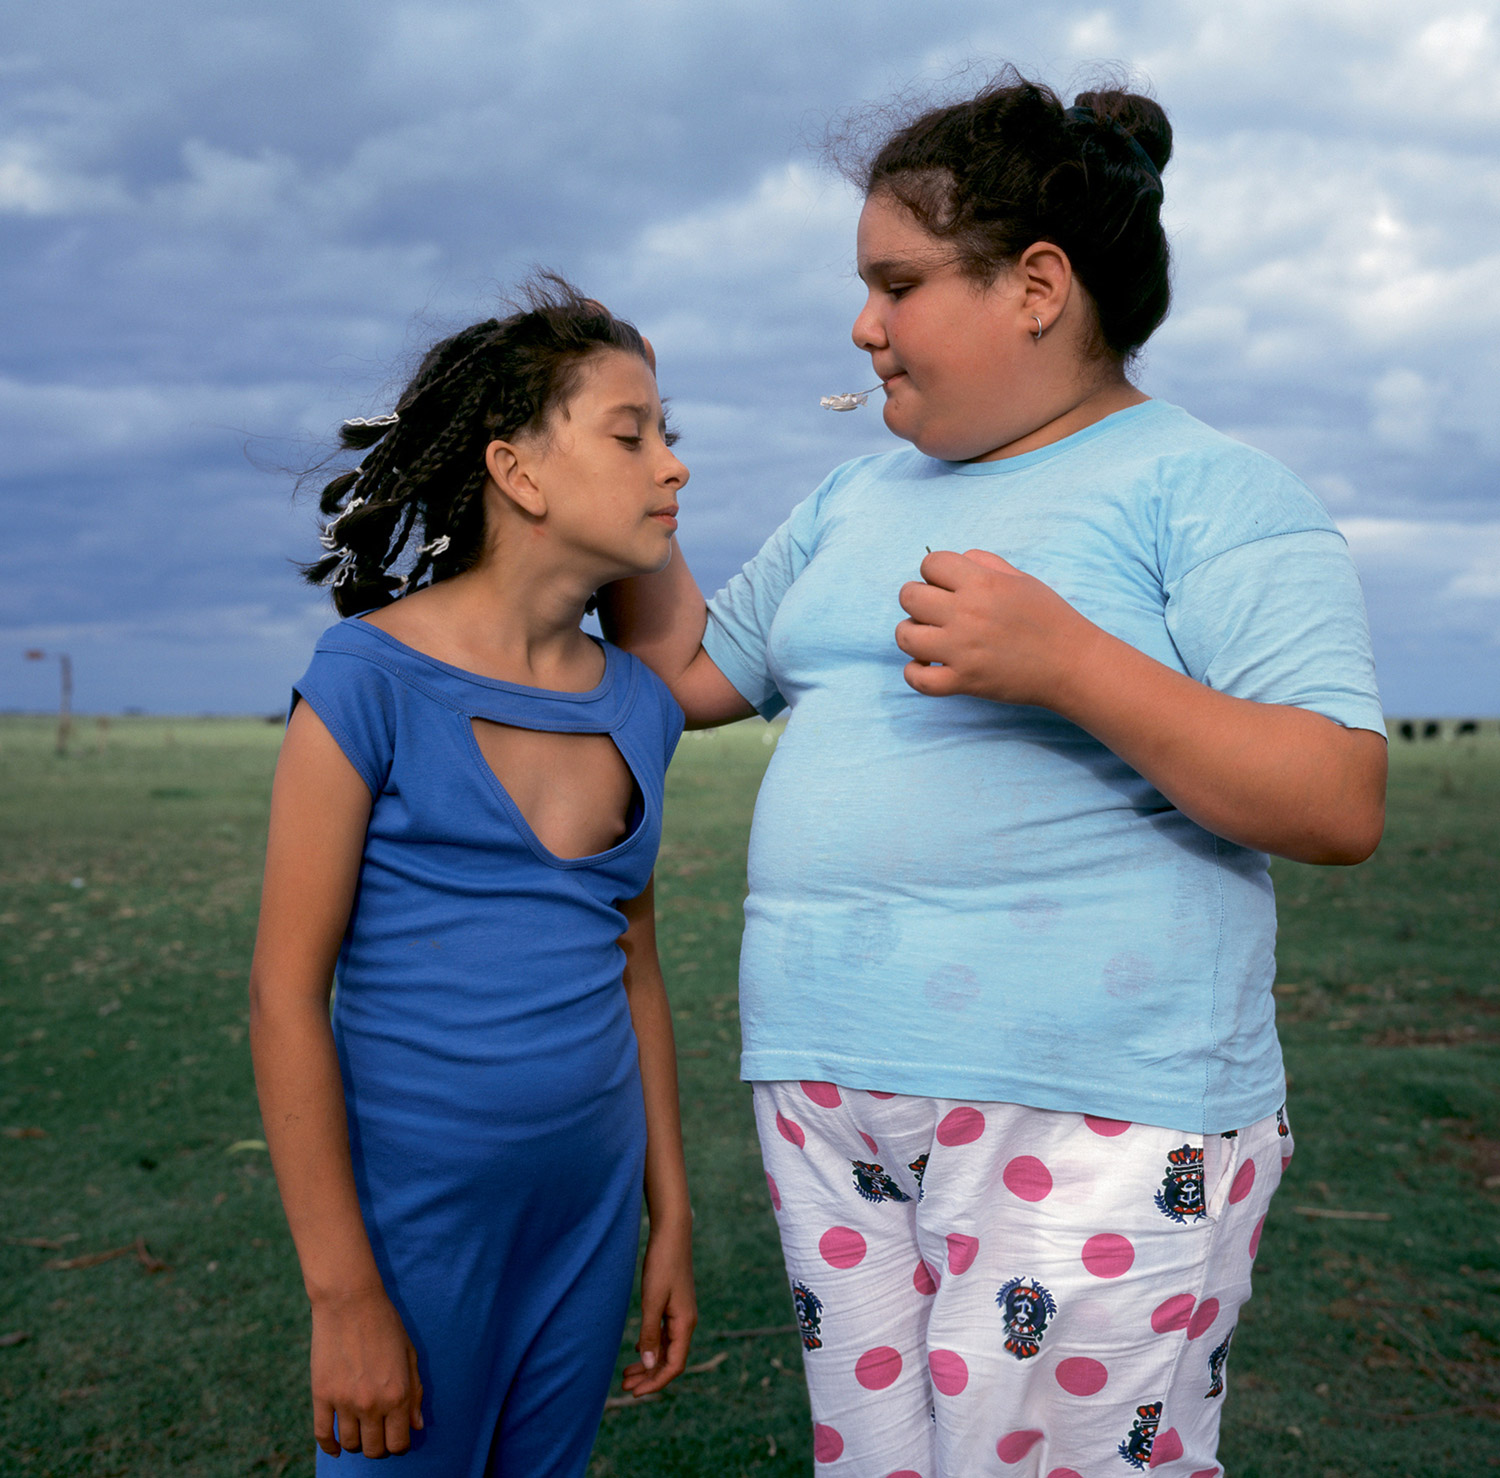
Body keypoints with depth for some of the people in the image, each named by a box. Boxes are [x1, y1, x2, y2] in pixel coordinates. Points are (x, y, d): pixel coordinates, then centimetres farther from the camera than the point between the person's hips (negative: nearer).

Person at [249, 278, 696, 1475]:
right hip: (416, 1211, -5)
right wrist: (345, 1296, -13)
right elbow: (287, 990, -13)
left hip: (589, 1211, 6)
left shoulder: (639, 706, 5)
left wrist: (669, 1218, 14)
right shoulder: (373, 677, -12)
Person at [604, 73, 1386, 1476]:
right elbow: (694, 674, 23)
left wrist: (1066, 663, -23)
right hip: (828, 1095, 7)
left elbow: (1344, 808, -13)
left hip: (1092, 1116, -6)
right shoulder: (860, 494, 17)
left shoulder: (1211, 492, -4)